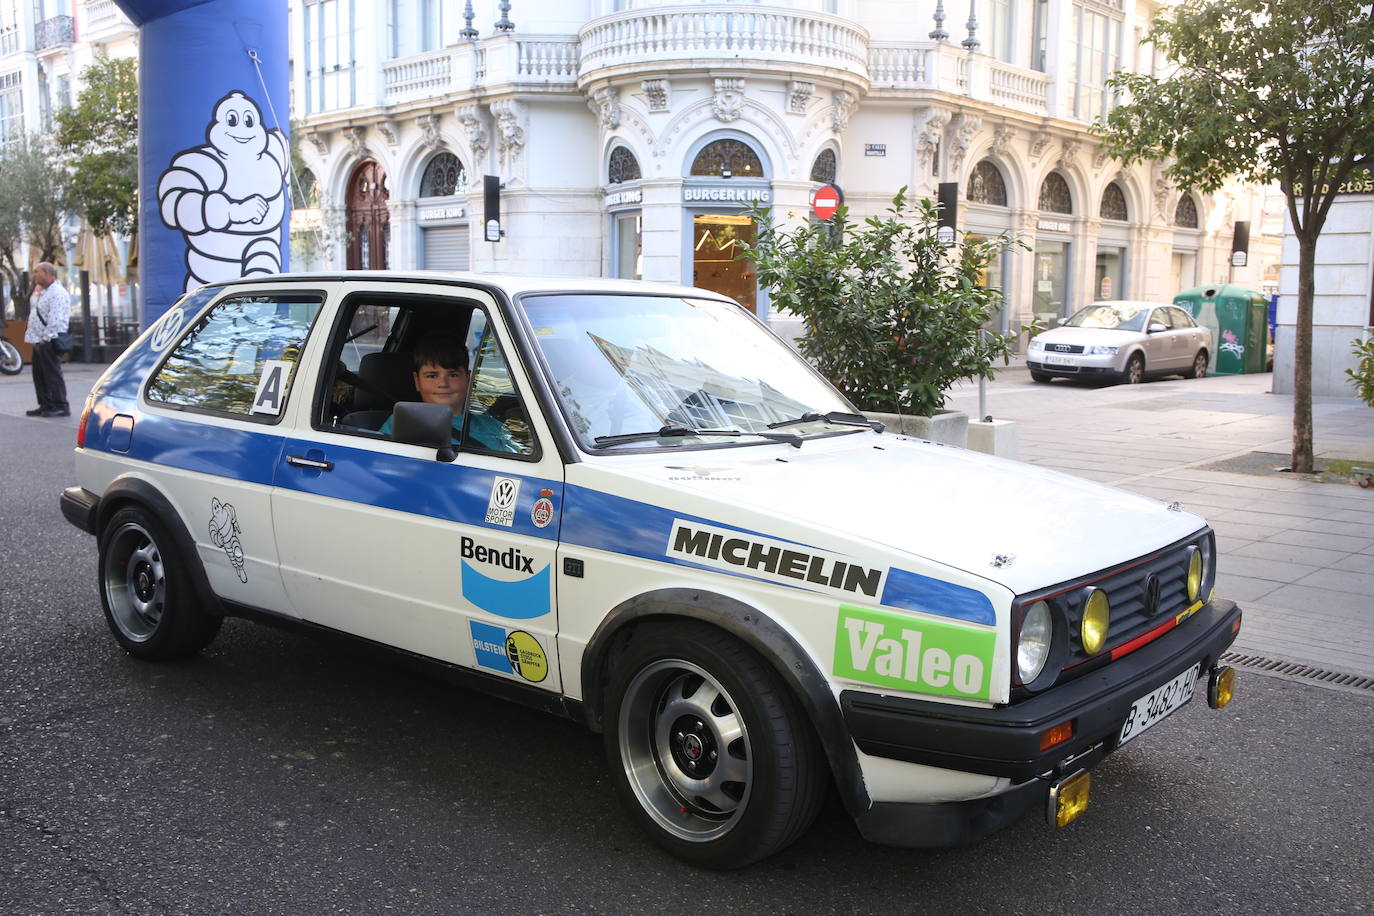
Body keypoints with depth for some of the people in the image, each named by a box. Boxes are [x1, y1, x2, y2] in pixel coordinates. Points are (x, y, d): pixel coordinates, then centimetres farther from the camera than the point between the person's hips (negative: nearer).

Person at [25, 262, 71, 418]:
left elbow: (55, 320, -20)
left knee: (53, 373, -8)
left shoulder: (58, 292, -13)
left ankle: (61, 406, -6)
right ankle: (46, 405, 19)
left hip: (49, 341, -10)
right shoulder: (42, 292, 20)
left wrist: (45, 339, -20)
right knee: (39, 374, 12)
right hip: (39, 341, 10)